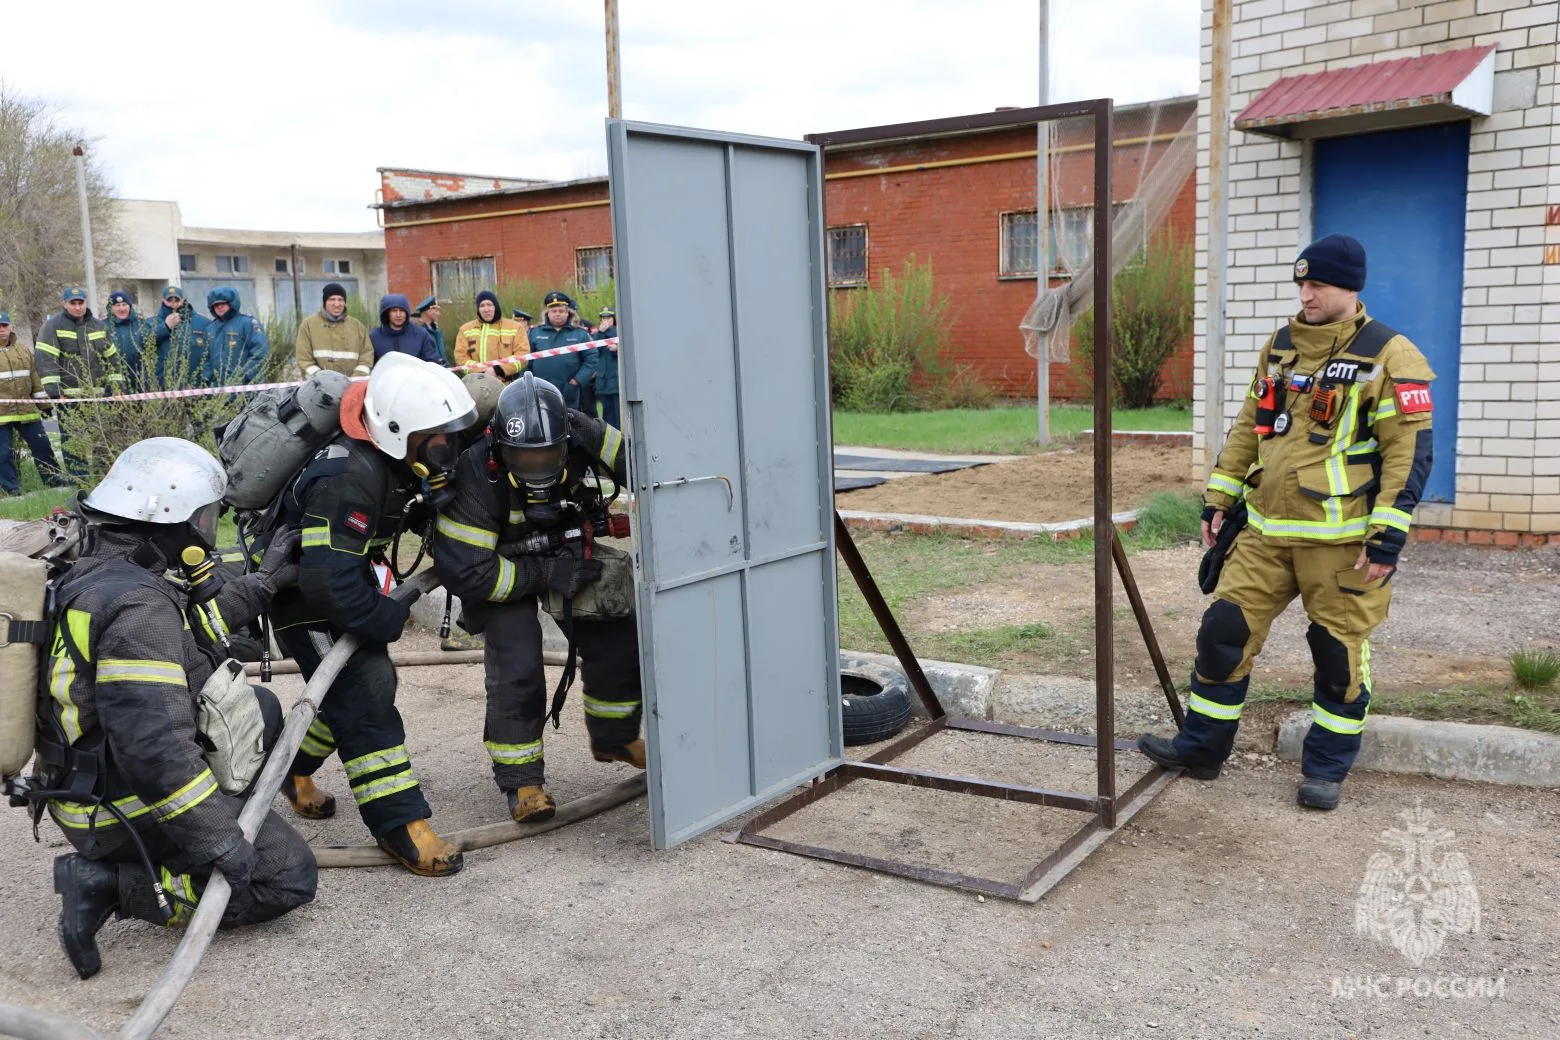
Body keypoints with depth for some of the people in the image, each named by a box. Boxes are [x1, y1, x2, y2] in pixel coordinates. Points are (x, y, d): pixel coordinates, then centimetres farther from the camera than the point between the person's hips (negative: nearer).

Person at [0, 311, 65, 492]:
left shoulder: (23, 350, 13)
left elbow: (35, 379, 17)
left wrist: (43, 403, 16)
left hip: (27, 410, 4)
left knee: (41, 444, 7)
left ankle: (52, 477, 20)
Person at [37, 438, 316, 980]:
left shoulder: (92, 575, 3)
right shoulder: (136, 606, -28)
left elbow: (188, 622, 21)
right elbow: (155, 748, -34)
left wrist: (262, 582, 24)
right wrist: (221, 842, -29)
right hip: (129, 808, -10)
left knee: (260, 707, 20)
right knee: (289, 875, -3)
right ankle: (113, 882, -6)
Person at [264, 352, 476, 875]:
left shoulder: (386, 458, -8)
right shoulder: (348, 480, -36)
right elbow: (327, 581, -37)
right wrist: (390, 618, -25)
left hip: (336, 579, 9)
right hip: (301, 594, -9)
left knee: (356, 684, 16)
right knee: (364, 693, -15)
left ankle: (293, 768, 39)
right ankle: (400, 824, -11)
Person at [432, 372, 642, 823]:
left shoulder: (582, 435, -28)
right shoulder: (477, 476, -36)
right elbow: (463, 571, -33)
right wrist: (545, 575, -33)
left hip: (568, 546, 4)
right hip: (499, 565, -4)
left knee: (617, 637, 1)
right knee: (516, 663, -20)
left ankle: (614, 738, 27)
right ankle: (520, 779, -3)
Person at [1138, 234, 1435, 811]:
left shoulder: (1389, 356, -9)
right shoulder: (1279, 347, 10)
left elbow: (1410, 451, -12)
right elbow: (1248, 428, 16)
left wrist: (1388, 536, -17)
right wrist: (1218, 499, 12)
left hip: (1342, 540, -5)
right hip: (1267, 532, 5)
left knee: (1339, 655, 6)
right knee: (1224, 632, 5)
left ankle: (1326, 769, 22)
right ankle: (1200, 748, 18)